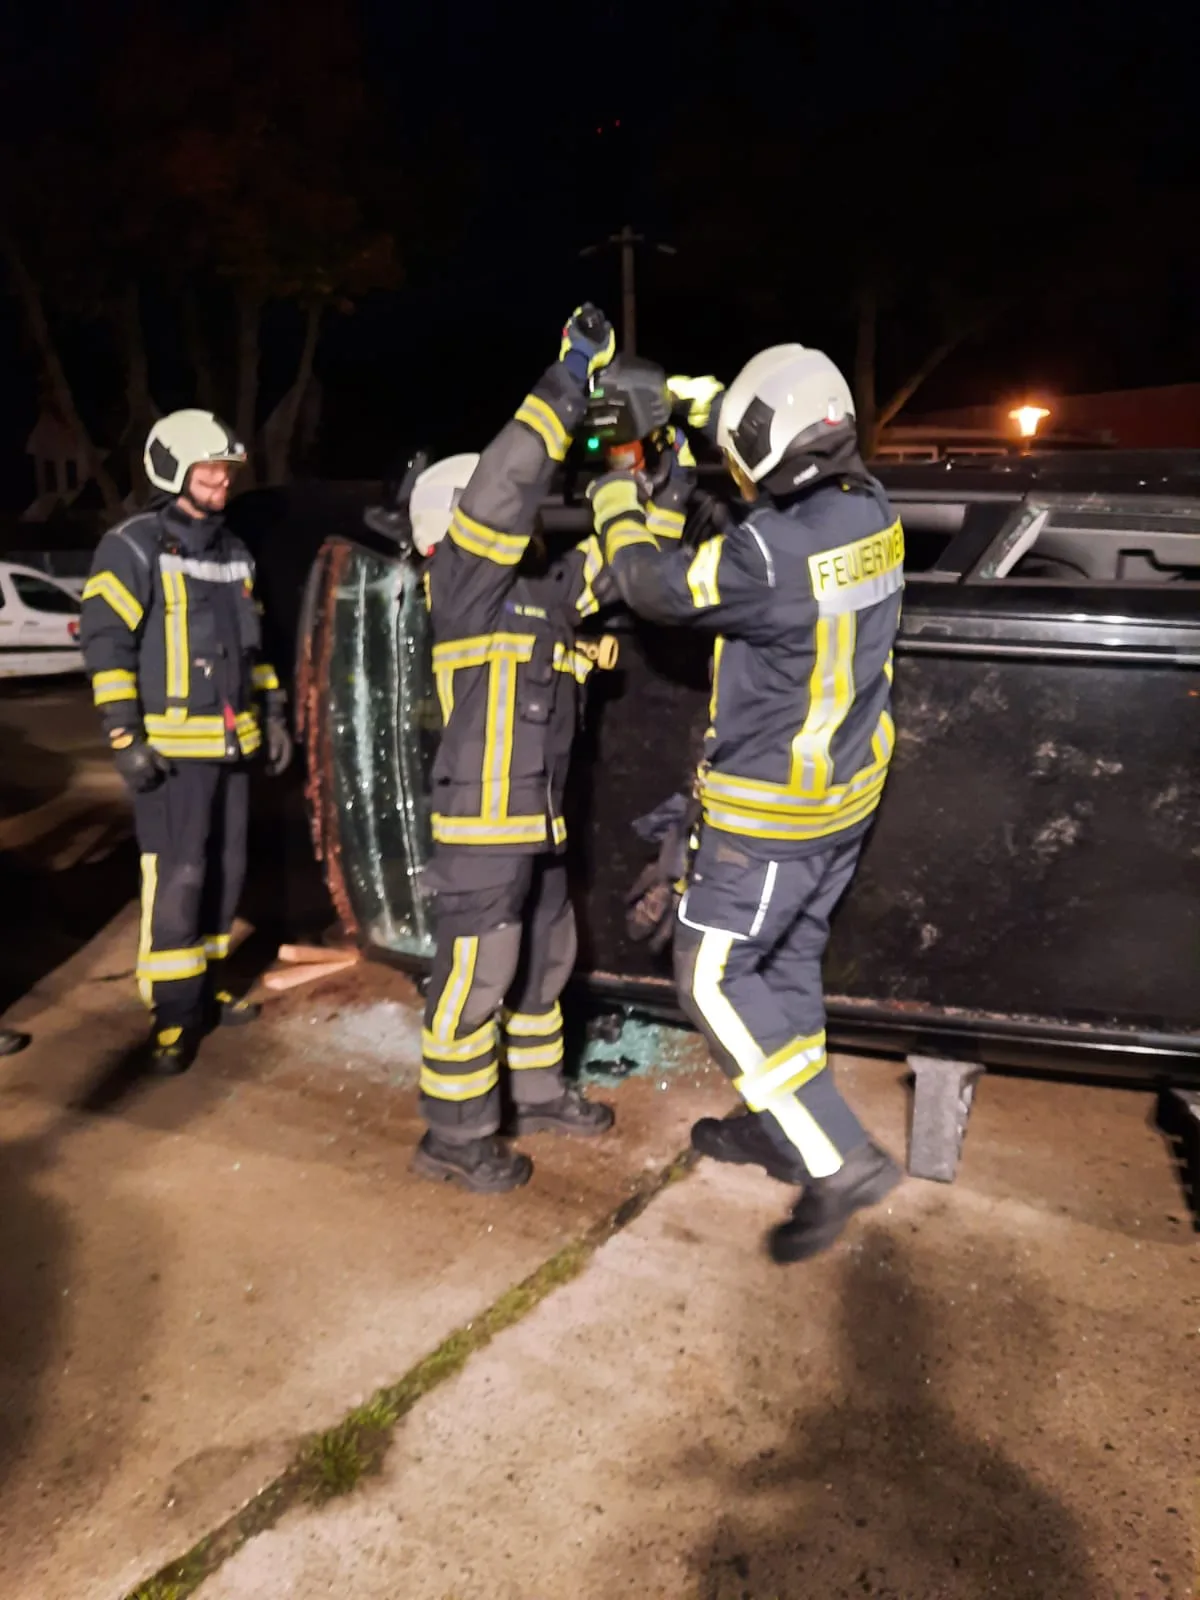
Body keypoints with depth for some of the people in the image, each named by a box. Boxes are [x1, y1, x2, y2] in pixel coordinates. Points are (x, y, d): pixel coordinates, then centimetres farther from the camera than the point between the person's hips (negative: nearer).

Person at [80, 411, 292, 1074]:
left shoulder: (234, 553, 15)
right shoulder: (133, 547, -8)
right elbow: (105, 642, -14)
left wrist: (274, 715, 16)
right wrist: (125, 736, -19)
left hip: (230, 741, 7)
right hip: (170, 743, -7)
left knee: (224, 871, 12)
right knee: (177, 877, -9)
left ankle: (205, 988, 26)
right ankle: (174, 1015, 2)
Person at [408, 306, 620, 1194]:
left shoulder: (539, 580, 14)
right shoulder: (463, 576, -11)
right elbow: (501, 485, -25)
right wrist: (569, 379, -23)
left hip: (537, 821, 9)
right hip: (483, 824, -9)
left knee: (544, 961, 20)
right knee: (475, 979, 0)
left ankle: (537, 1094, 38)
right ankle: (455, 1137, 15)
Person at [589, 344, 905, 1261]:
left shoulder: (771, 553, -27)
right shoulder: (870, 512, -2)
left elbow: (652, 585, -12)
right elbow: (797, 464, 20)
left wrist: (615, 502, 6)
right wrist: (704, 401, 20)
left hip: (773, 811, -9)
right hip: (847, 794, 9)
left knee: (715, 980, 3)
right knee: (788, 958, 21)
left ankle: (840, 1160, 3)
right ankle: (778, 1127, 38)